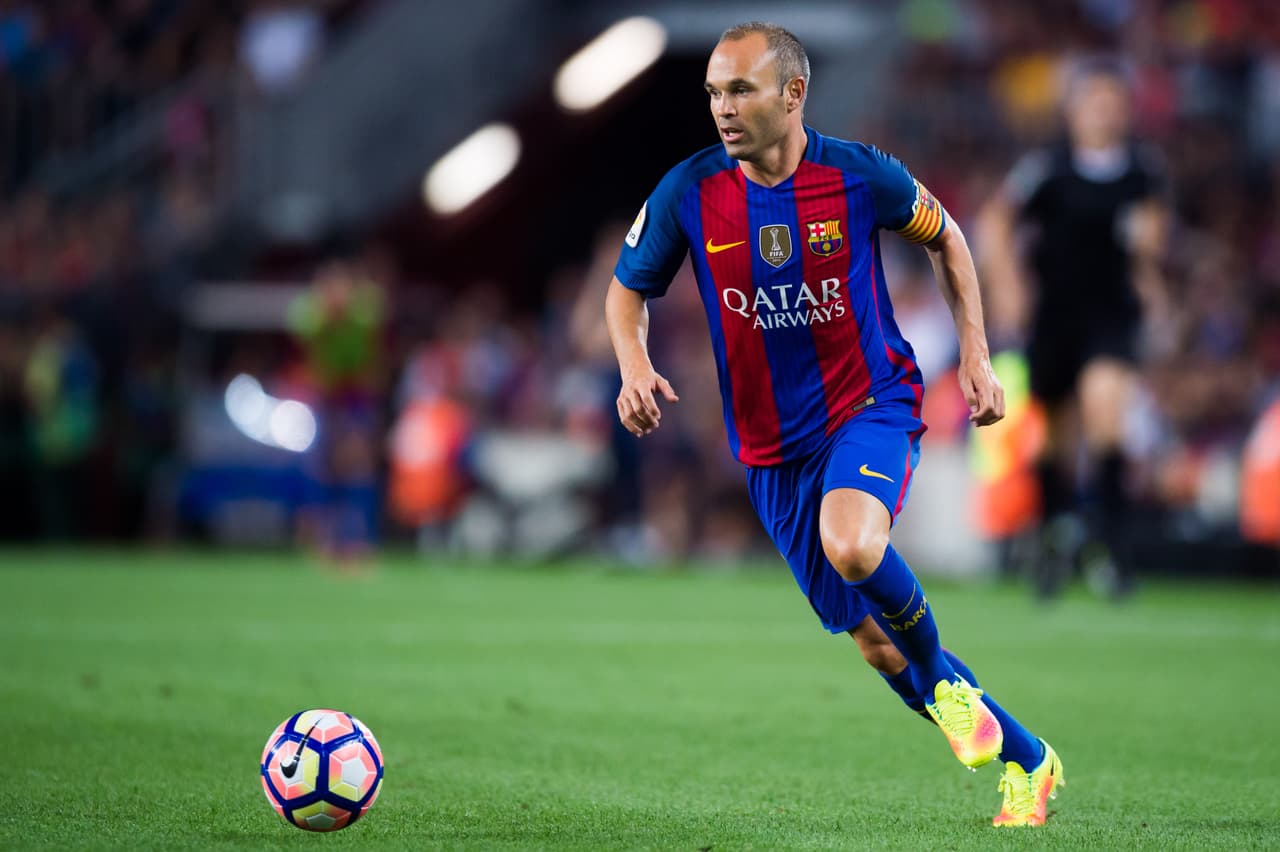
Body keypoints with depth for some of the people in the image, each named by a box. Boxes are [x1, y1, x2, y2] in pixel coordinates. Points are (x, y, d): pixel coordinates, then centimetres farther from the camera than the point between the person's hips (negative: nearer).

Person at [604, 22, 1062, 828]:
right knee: (874, 643, 6)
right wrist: (634, 365, -15)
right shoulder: (689, 193, -10)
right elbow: (628, 289, 5)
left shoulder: (860, 175, -13)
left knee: (851, 545, -35)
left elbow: (946, 237, 6)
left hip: (871, 405, -3)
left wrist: (976, 354, 1)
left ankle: (943, 678, -6)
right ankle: (1028, 763, 24)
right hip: (773, 445, 3)